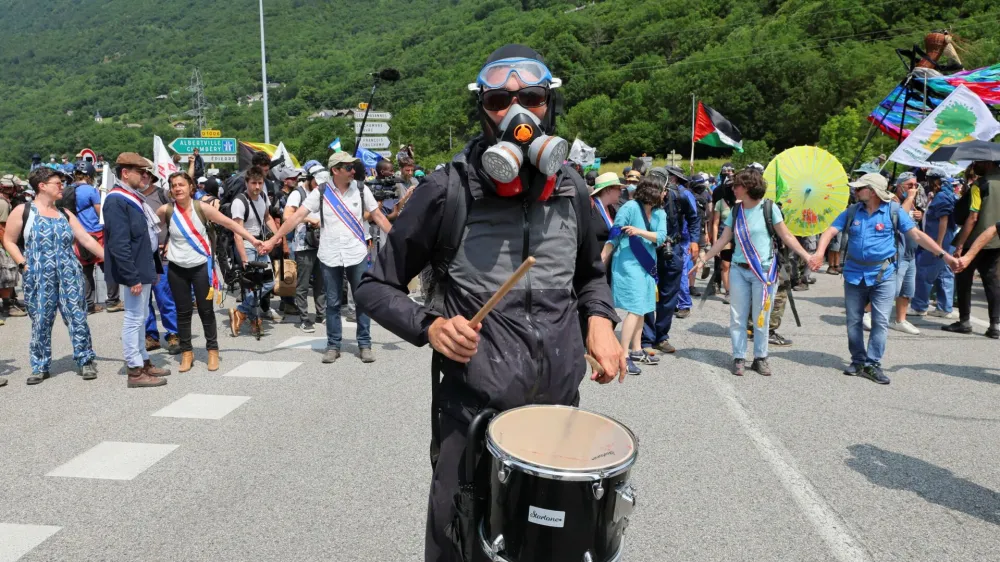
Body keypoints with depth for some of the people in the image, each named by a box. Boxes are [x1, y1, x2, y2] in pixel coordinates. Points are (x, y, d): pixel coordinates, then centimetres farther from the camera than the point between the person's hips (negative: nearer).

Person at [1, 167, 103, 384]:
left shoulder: (65, 214, 11)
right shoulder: (23, 211, 1)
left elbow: (87, 239, 9)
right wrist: (23, 265, -6)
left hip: (69, 275, 2)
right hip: (39, 279, -2)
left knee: (77, 317, 1)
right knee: (40, 322, 5)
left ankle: (85, 361, 11)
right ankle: (40, 367, 18)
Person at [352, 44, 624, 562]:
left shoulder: (570, 189, 0)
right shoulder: (447, 190, -12)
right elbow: (375, 286, -3)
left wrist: (598, 318, -3)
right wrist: (429, 325, -21)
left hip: (561, 403, 4)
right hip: (472, 410, -3)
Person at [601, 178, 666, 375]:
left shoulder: (660, 214, 7)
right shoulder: (630, 207, -12)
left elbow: (660, 237, -7)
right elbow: (614, 236, -14)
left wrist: (639, 231, -22)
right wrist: (601, 262, -17)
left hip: (647, 265, 8)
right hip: (629, 265, -8)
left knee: (642, 309, 14)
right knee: (635, 309, -11)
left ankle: (636, 350, 26)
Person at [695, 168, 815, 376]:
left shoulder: (769, 208, -6)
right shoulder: (736, 210, 6)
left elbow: (786, 237, -3)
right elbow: (723, 239, 9)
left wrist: (807, 256, -12)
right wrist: (704, 259, 6)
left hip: (764, 272, -3)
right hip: (739, 271, 4)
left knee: (761, 319, 5)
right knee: (737, 317, 4)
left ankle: (760, 358, 18)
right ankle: (739, 358, 13)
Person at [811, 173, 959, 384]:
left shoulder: (894, 211, -4)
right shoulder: (852, 211, 3)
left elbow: (917, 235, -6)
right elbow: (830, 232, -5)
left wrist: (943, 254, -14)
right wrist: (820, 252, -24)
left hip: (883, 275, -2)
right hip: (854, 273, 3)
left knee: (881, 322, -2)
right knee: (853, 321, 8)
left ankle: (872, 364, 6)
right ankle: (858, 360, 22)